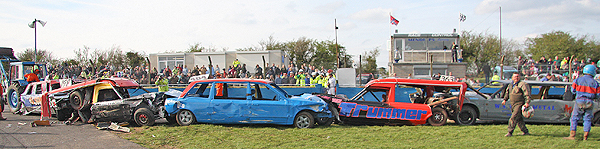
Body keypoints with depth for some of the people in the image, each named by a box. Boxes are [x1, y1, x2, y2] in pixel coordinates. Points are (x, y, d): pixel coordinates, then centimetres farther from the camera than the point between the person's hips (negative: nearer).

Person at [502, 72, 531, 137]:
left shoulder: (522, 84, -7)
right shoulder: (510, 85, 15)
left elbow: (527, 94, -14)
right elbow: (507, 92, 31)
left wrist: (527, 102, -23)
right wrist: (505, 99, 21)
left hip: (519, 104, -8)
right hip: (513, 105, 8)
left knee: (513, 118, -14)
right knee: (519, 119, 12)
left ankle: (510, 132, -12)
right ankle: (526, 131, 23)